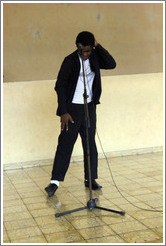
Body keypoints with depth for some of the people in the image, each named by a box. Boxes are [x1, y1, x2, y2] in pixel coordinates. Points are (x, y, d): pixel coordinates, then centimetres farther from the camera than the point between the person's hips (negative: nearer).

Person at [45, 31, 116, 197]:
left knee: (90, 143, 8)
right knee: (65, 143, -6)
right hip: (72, 108, -5)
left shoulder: (94, 58, 5)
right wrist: (64, 112, -16)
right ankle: (55, 181, -2)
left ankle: (90, 179, 17)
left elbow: (111, 64, -6)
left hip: (89, 107, 5)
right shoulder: (70, 61, -10)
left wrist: (98, 47, -13)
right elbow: (60, 86, -12)